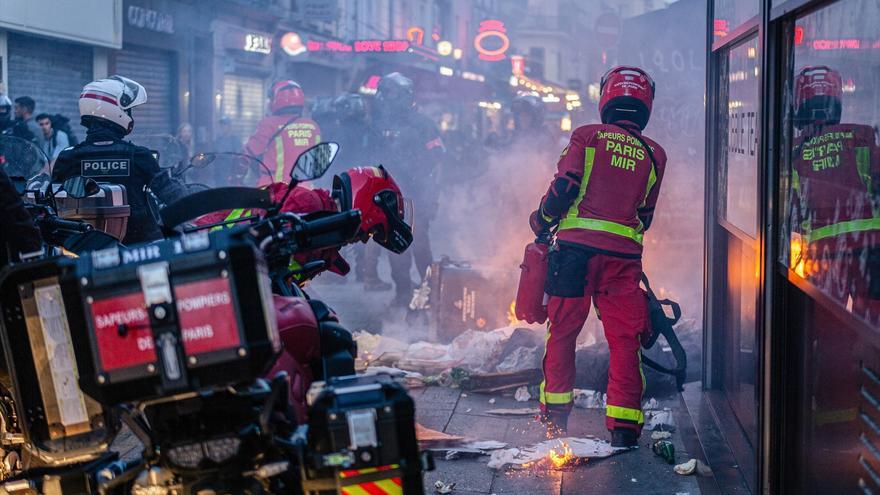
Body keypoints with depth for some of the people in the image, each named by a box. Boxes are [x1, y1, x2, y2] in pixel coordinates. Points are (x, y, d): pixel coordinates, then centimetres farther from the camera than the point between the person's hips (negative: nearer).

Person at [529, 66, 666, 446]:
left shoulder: (587, 136, 3)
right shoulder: (654, 154, 12)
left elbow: (564, 186, -7)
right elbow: (645, 215, 14)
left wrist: (542, 221, 10)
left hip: (577, 246, -1)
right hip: (624, 255, 1)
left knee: (562, 330, 13)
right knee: (624, 339, 6)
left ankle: (555, 413, 21)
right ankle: (624, 424, 2)